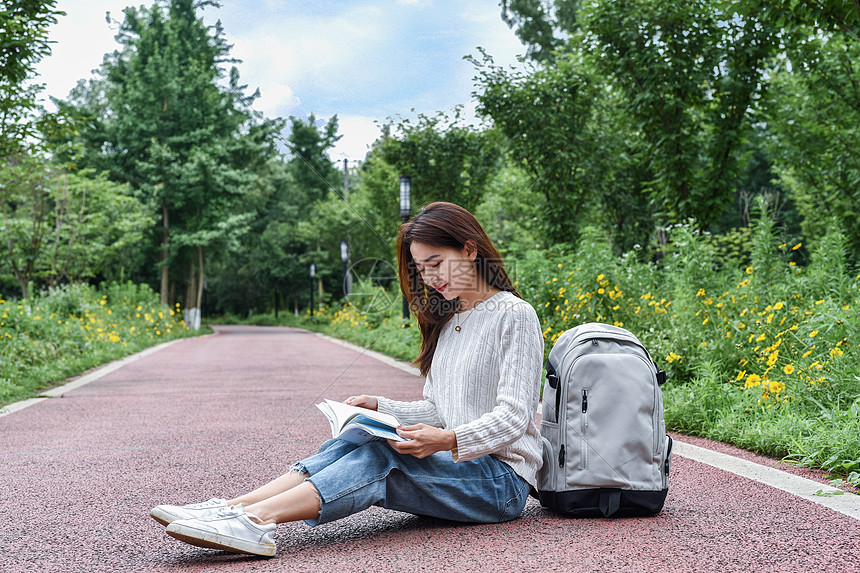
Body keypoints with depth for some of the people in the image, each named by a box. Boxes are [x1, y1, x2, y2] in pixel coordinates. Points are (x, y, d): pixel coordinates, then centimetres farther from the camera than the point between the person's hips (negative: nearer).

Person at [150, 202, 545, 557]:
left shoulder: (513, 315, -7)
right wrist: (379, 407, 1)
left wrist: (448, 441, -30)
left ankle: (256, 519, -44)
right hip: (453, 467, 7)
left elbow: (512, 418, -15)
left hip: (503, 479, -6)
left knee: (382, 455, -30)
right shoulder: (447, 322, 18)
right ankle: (232, 509, -33)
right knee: (348, 445, -18)